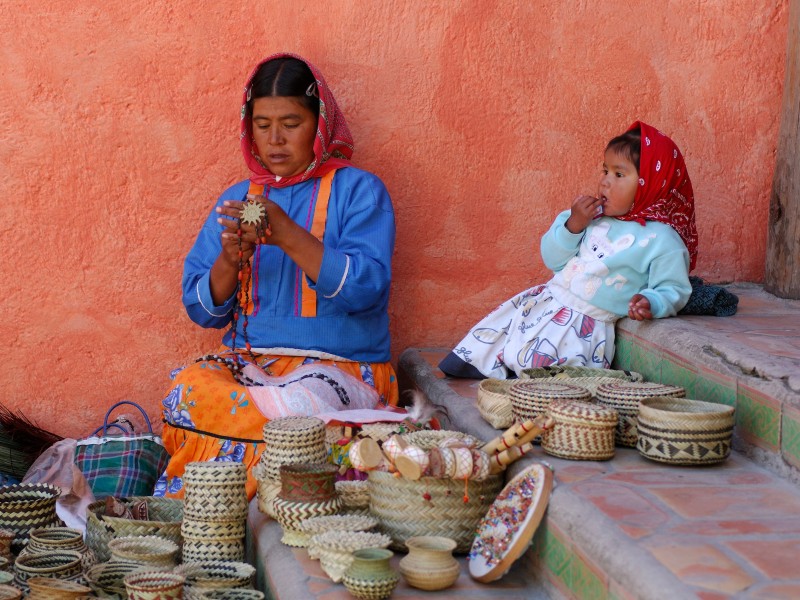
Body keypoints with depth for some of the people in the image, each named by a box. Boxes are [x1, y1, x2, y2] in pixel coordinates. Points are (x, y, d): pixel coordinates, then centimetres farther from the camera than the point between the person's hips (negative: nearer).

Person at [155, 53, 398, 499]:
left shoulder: (358, 191, 3)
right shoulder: (238, 200, 17)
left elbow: (365, 288, -13)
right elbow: (202, 309, 12)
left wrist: (288, 235, -21)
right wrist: (229, 260, -10)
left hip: (340, 365, -3)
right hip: (246, 361, 4)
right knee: (188, 389, -30)